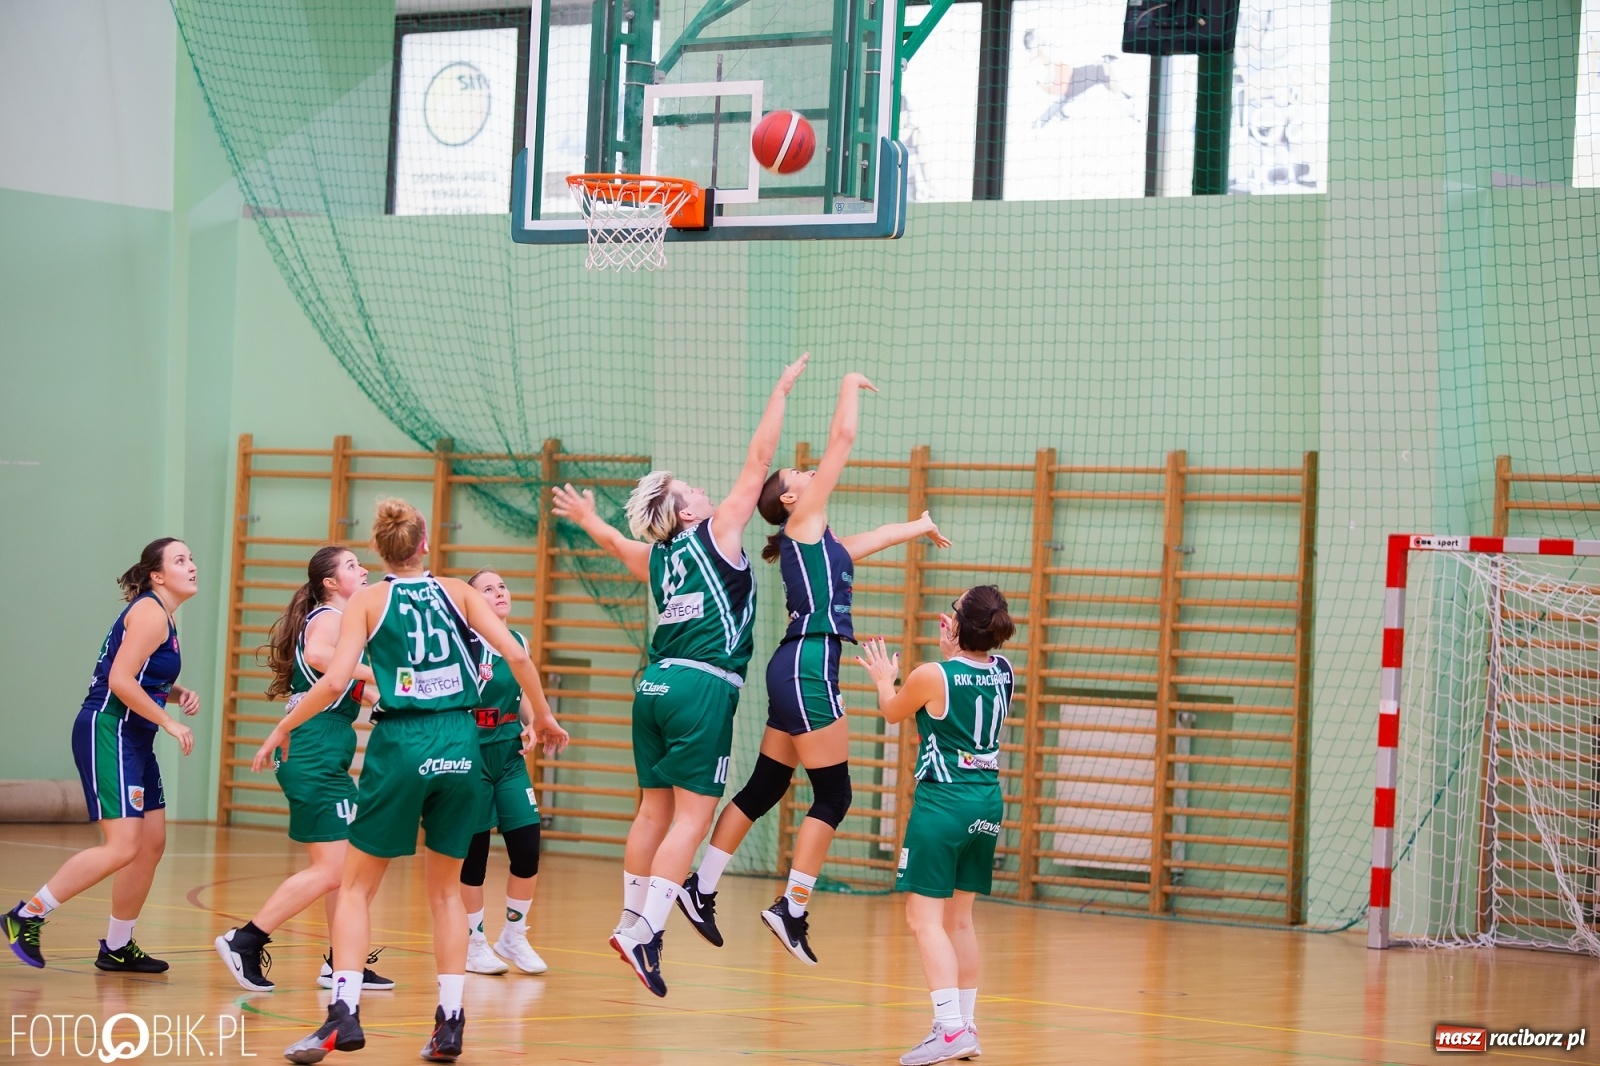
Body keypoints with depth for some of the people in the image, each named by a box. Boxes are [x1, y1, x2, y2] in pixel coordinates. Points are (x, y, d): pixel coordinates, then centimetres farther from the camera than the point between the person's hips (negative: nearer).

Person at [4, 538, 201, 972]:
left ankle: (118, 948, 20)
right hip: (107, 732, -10)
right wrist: (169, 722, -17)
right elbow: (120, 680, -22)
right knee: (122, 847, -16)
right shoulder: (149, 613, -13)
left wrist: (178, 693, 7)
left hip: (134, 740, 10)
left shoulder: (164, 616, 16)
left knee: (152, 844, 10)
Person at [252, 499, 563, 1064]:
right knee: (446, 890, 17)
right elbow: (515, 654, 1)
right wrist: (542, 714, 15)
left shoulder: (368, 600, 4)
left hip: (400, 744, -2)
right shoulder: (456, 591, 9)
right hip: (459, 744, 2)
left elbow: (335, 681, -8)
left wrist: (282, 728, 5)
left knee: (356, 887, 8)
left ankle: (344, 1015, -9)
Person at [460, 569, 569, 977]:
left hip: (510, 756, 5)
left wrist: (532, 725, 0)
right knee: (473, 851, 1)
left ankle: (514, 935, 18)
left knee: (528, 846, -1)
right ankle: (474, 941, 16)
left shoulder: (519, 643, 8)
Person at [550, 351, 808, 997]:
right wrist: (781, 391, 8)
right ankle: (644, 932, -18)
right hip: (702, 687, -7)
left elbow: (617, 543, 39)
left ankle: (633, 919, 16)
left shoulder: (655, 558, 16)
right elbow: (759, 458, 1)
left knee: (655, 810, 13)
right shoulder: (717, 533, -1)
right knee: (693, 816, -9)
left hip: (656, 684, 7)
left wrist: (589, 520, 59)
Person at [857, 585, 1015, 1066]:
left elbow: (892, 712, 9)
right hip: (987, 804, 7)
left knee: (925, 919, -7)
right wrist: (952, 649, 36)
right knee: (959, 919, 17)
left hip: (942, 804, -7)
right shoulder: (1002, 671, 2)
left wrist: (883, 679, 27)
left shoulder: (932, 676, -12)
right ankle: (965, 1026, 20)